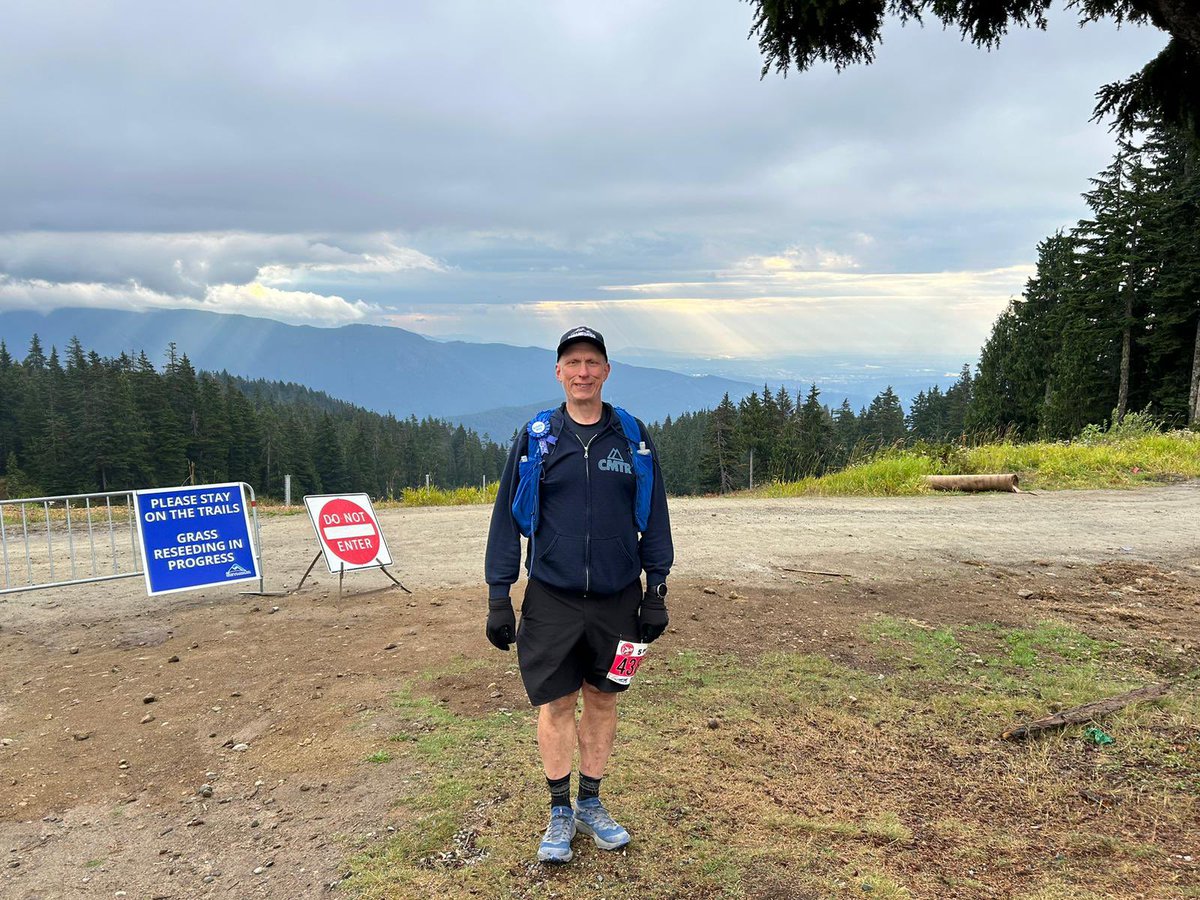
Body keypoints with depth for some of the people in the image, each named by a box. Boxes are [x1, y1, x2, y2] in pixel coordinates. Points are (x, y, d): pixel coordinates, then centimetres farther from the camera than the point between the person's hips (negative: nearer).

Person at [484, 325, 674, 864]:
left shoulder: (632, 436, 3)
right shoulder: (536, 437, 0)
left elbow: (653, 516, 6)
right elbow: (507, 517, 1)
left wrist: (656, 591, 2)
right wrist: (499, 596, -3)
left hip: (617, 598, 1)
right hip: (551, 598, -1)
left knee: (602, 700, 12)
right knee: (556, 704, 5)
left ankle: (591, 804, 29)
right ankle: (560, 813, 23)